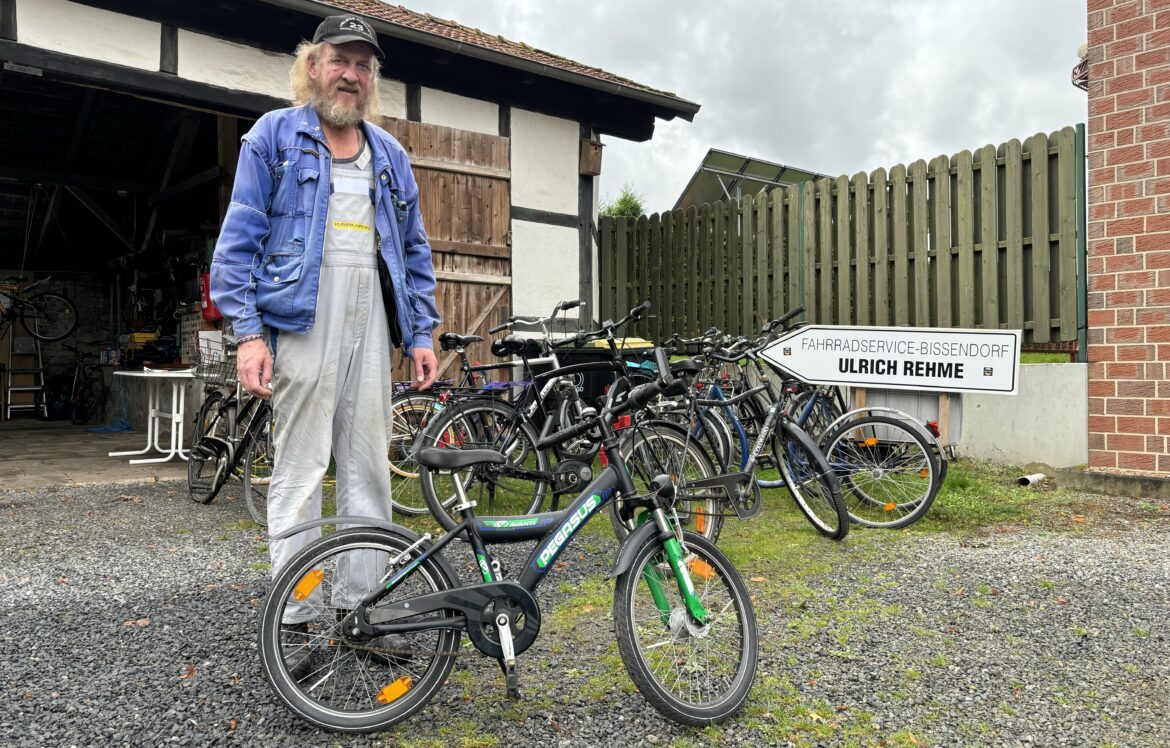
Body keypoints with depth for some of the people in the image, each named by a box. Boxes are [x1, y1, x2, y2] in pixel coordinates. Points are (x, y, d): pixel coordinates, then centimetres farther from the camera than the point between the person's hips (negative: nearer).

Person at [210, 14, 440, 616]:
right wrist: (248, 331, -9)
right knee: (300, 468, -3)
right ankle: (295, 614, 6)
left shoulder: (390, 154, 20)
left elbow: (414, 251, 20)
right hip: (302, 316, -4)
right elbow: (239, 237, 1)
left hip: (371, 319, 4)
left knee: (368, 467, 5)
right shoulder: (275, 135, 8)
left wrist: (421, 333, 11)